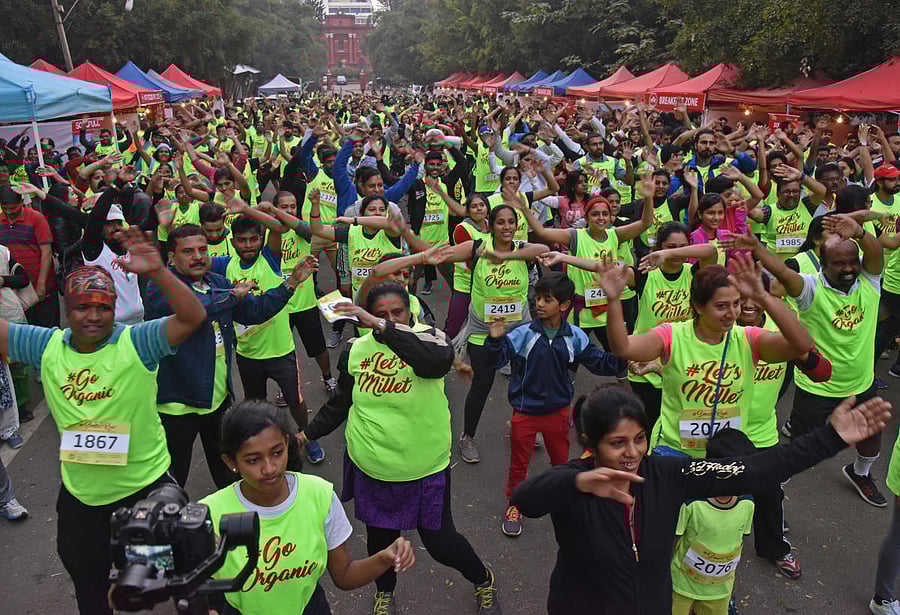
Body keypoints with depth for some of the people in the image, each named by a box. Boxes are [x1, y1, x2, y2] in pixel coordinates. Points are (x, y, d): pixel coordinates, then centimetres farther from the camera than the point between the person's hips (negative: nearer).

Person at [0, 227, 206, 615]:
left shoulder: (136, 342, -18)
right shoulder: (46, 346, -5)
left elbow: (193, 317, -30)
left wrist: (157, 272, -43)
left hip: (145, 485, -4)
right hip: (79, 493, 4)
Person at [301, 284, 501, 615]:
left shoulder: (427, 336, -14)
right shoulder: (355, 350, -2)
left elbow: (439, 360, -39)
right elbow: (342, 402, 13)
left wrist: (382, 327, -41)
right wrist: (307, 434, 12)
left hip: (425, 467, -3)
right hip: (371, 468, 3)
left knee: (440, 540, 9)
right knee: (379, 535, 20)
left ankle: (483, 579, 40)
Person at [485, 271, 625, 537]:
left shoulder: (574, 337, -10)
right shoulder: (523, 334, -18)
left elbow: (600, 363, -2)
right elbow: (496, 361, -19)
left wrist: (622, 358, -19)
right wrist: (495, 340, -37)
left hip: (558, 411, 2)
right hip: (525, 412, -2)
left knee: (561, 460, 22)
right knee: (519, 463, 14)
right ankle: (514, 505, 36)